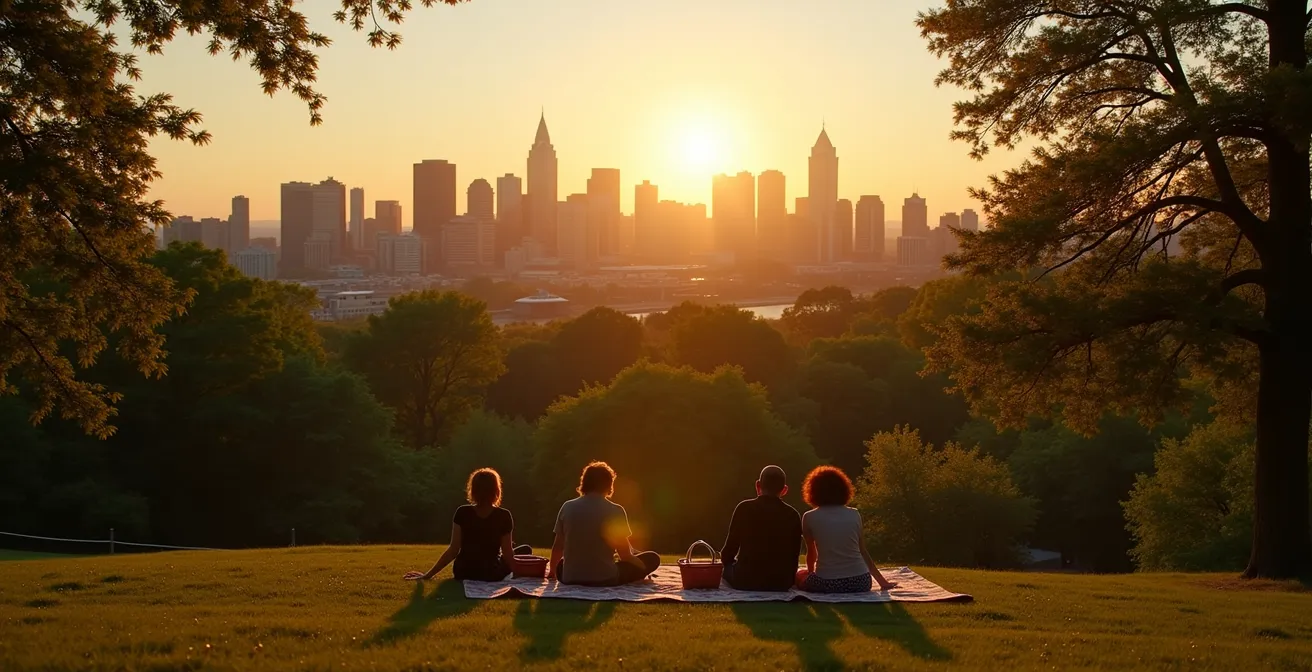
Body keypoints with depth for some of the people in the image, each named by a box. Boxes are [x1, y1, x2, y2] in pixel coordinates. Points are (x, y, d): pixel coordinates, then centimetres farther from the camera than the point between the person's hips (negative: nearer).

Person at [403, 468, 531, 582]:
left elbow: (453, 550, -11)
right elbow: (507, 553, -11)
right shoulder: (503, 516, -15)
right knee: (526, 550, 18)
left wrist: (428, 574, -6)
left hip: (463, 573, 3)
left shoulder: (462, 513, -10)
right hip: (492, 575, -3)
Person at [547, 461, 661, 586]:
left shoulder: (567, 507, 0)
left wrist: (552, 571, 29)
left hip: (570, 579, 3)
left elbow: (558, 547, 9)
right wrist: (643, 569, 16)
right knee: (652, 558, 15)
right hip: (605, 578, -3)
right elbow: (625, 555, -4)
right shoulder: (615, 511, -9)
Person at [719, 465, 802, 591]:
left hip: (746, 580, -3)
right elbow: (793, 556, 6)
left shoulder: (745, 508, -5)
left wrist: (723, 557, 20)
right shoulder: (792, 515, 2)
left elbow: (731, 548, -1)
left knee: (724, 565, 27)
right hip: (781, 582, 3)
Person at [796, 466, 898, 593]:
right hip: (860, 582, 4)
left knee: (799, 576, 26)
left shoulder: (809, 518, 1)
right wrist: (882, 581, 21)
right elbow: (863, 552, 11)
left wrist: (811, 574, 34)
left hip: (827, 584, -4)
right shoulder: (854, 515, 7)